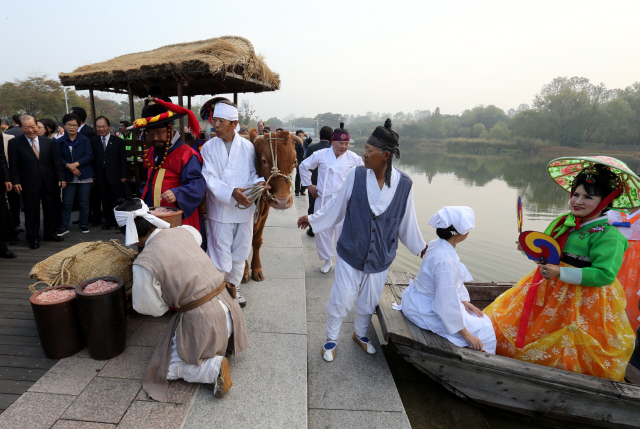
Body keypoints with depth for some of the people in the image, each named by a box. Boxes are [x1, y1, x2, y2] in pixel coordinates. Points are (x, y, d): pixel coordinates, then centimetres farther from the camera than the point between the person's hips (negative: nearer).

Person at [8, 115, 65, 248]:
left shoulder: (49, 142, 6)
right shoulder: (14, 143, 1)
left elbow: (56, 162, 6)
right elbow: (14, 165, 0)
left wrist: (61, 178, 1)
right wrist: (15, 182, -7)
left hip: (49, 183, 2)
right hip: (29, 184, -2)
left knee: (50, 210, 11)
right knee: (32, 212, 5)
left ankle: (50, 233, 26)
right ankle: (33, 238, 17)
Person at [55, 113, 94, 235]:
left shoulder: (85, 140, 4)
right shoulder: (60, 142, 8)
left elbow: (89, 156, -6)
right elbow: (59, 158, 1)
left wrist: (76, 164, -16)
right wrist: (68, 166, -17)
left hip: (84, 176, -1)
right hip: (68, 177, 1)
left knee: (84, 202, 6)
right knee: (66, 203, 2)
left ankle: (83, 224, 20)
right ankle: (64, 227, 10)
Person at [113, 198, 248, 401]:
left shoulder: (144, 264, -17)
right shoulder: (183, 231, 0)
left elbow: (153, 308, -4)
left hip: (201, 321, -6)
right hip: (227, 306, 7)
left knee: (167, 368, 12)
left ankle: (215, 367, -5)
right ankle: (225, 342, 15)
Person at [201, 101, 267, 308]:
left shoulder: (247, 146, 1)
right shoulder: (209, 147, -3)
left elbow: (252, 173, 5)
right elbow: (209, 178, -12)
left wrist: (258, 182, -19)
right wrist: (231, 192, -28)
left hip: (244, 208, 3)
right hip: (220, 210, -2)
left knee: (240, 252, 16)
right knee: (220, 253, 4)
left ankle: (234, 287, 36)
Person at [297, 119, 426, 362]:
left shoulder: (403, 184, -11)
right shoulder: (356, 175, -13)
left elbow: (407, 222, 2)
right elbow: (336, 206, 2)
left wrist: (422, 249, 11)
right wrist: (312, 219, 9)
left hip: (380, 257, 1)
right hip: (351, 253, -1)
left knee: (369, 302, 19)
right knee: (341, 300, 7)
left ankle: (360, 333, 48)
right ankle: (331, 339, 34)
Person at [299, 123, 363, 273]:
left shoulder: (353, 158, -2)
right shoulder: (320, 155, -3)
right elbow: (304, 166, 11)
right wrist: (308, 184, 8)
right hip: (323, 199, 1)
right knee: (322, 230, 8)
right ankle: (327, 260, 26)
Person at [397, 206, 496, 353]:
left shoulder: (437, 244, -4)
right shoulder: (445, 260, -32)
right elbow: (447, 305, -28)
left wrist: (464, 301, 9)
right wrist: (466, 334, -18)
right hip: (425, 311, -9)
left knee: (482, 319, 15)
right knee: (483, 329, -2)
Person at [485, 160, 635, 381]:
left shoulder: (608, 236, -18)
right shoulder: (563, 221, 3)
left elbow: (604, 274, -26)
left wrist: (561, 273, -28)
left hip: (582, 302, -7)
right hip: (548, 290, 7)